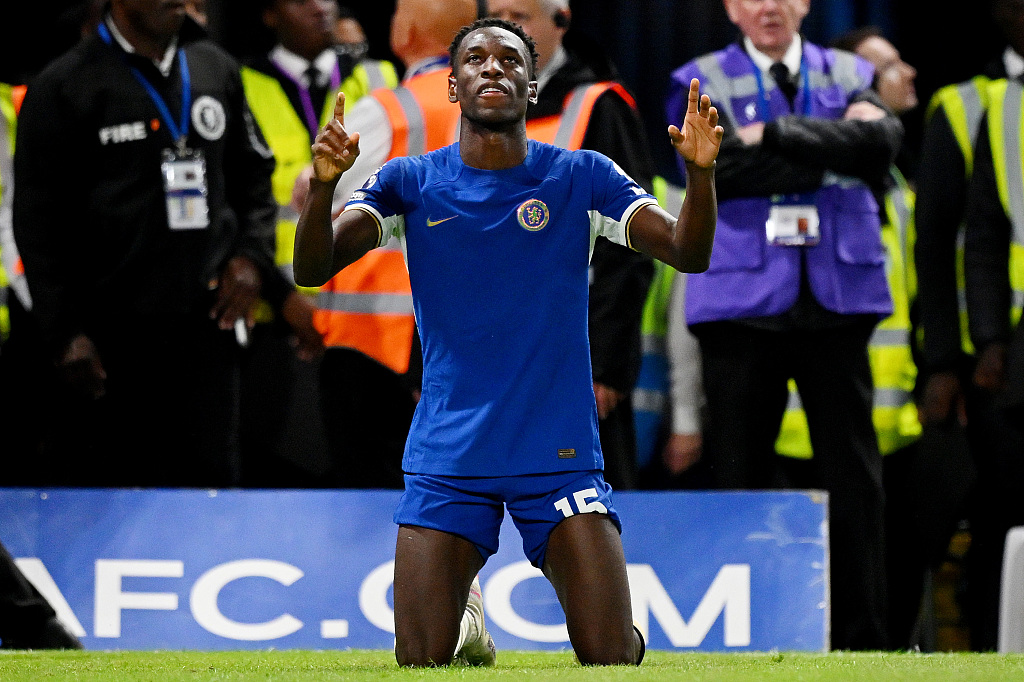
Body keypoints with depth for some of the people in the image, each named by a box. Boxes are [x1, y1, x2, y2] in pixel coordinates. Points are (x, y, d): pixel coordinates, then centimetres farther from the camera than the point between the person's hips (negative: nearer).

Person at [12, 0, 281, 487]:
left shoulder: (217, 70, 13)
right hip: (109, 334, -4)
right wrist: (64, 334, -8)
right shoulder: (63, 86, -2)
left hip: (207, 324, 4)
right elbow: (36, 224, -2)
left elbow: (253, 177, 24)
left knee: (211, 482, -1)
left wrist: (252, 256, 5)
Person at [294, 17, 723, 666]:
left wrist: (701, 172, -28)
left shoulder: (581, 177, 1)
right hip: (446, 460, 1)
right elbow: (312, 269, -10)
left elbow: (687, 253, -9)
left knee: (611, 661, -10)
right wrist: (324, 185, -30)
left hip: (561, 455, 0)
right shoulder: (410, 182, 2)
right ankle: (464, 627, 30)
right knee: (423, 667, -5)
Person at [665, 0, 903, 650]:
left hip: (837, 302, 2)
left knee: (855, 477, 0)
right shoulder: (700, 82, 7)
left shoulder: (849, 76, 13)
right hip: (743, 302, -2)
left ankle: (863, 639, 4)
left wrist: (776, 135, -12)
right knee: (740, 479, 0)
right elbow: (720, 167, -11)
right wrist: (832, 147, -8)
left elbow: (882, 141, -8)